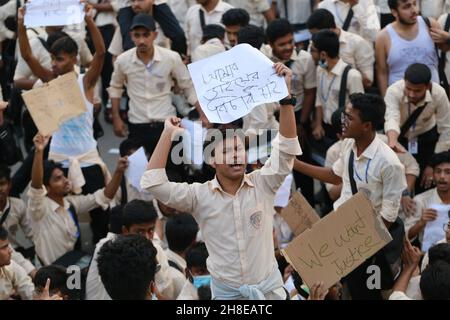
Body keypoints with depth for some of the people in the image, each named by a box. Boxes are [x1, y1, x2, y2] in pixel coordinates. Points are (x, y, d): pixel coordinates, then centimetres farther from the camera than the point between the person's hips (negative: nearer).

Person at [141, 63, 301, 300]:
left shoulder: (263, 184, -6)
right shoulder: (200, 195, -8)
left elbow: (287, 148, -16)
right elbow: (153, 183, -17)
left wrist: (285, 94, -27)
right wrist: (168, 133, -17)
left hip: (269, 287, 1)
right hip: (226, 291, 0)